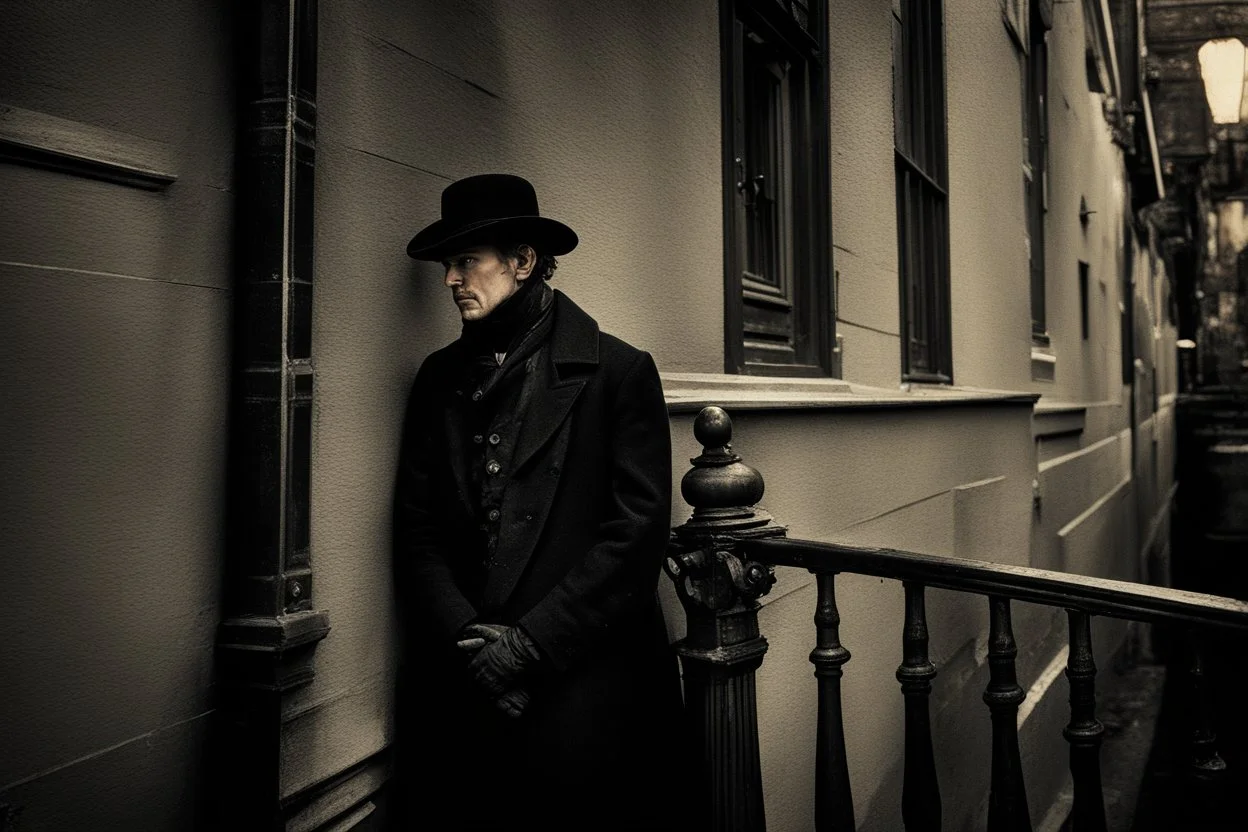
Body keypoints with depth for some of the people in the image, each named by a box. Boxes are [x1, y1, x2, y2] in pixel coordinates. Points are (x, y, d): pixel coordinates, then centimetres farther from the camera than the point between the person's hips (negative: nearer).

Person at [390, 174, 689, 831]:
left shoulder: (619, 372, -2)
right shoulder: (439, 378, 11)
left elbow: (637, 530, -8)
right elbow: (415, 528, 7)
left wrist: (532, 643, -11)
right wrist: (467, 640, -7)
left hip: (585, 678, -3)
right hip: (459, 689, 4)